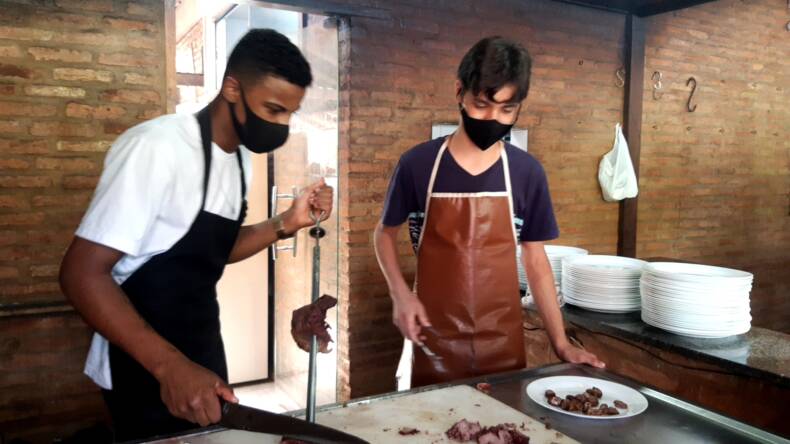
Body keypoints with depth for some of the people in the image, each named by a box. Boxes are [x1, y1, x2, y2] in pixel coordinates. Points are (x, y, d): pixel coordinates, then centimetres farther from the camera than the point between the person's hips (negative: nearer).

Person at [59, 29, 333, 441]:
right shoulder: (158, 146, -23)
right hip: (144, 367, -8)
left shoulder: (239, 156, 2)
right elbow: (82, 274, -23)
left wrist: (288, 223, -4)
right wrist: (169, 365, -31)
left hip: (202, 353, 8)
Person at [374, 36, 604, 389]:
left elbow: (536, 259, 4)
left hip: (502, 343, 2)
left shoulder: (527, 172, -3)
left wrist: (561, 343, 1)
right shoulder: (418, 164, -8)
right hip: (434, 342, -1)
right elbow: (385, 232, 6)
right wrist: (400, 293, -10)